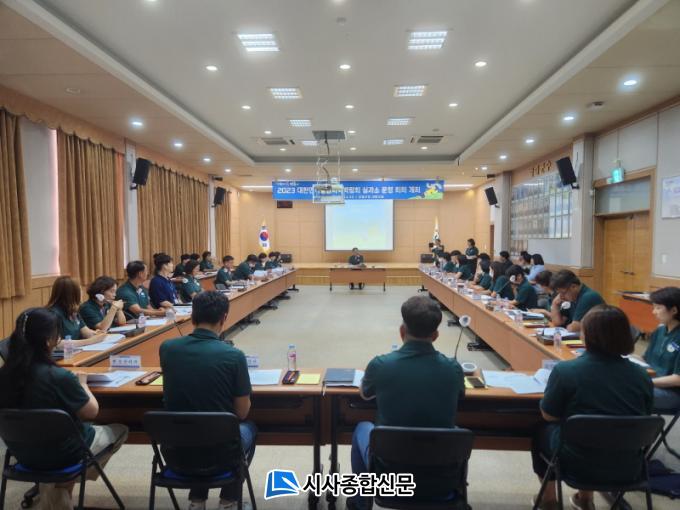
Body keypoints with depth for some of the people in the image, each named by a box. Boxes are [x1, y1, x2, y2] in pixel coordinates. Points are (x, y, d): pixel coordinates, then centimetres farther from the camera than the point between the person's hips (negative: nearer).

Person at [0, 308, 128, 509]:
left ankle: (53, 482, 20)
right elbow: (92, 412, -15)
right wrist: (82, 383, -1)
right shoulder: (59, 376, -30)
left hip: (23, 453, 6)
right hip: (61, 453, -5)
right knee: (119, 431, 17)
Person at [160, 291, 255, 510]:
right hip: (219, 454, -3)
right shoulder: (234, 356, -19)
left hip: (176, 453, 3)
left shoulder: (167, 348, -9)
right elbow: (242, 413, -7)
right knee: (248, 427, 29)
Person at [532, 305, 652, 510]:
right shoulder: (641, 375, -8)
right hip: (627, 467, 4)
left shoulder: (565, 370, -20)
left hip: (580, 462, -4)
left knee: (542, 432, 26)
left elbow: (548, 416, -8)